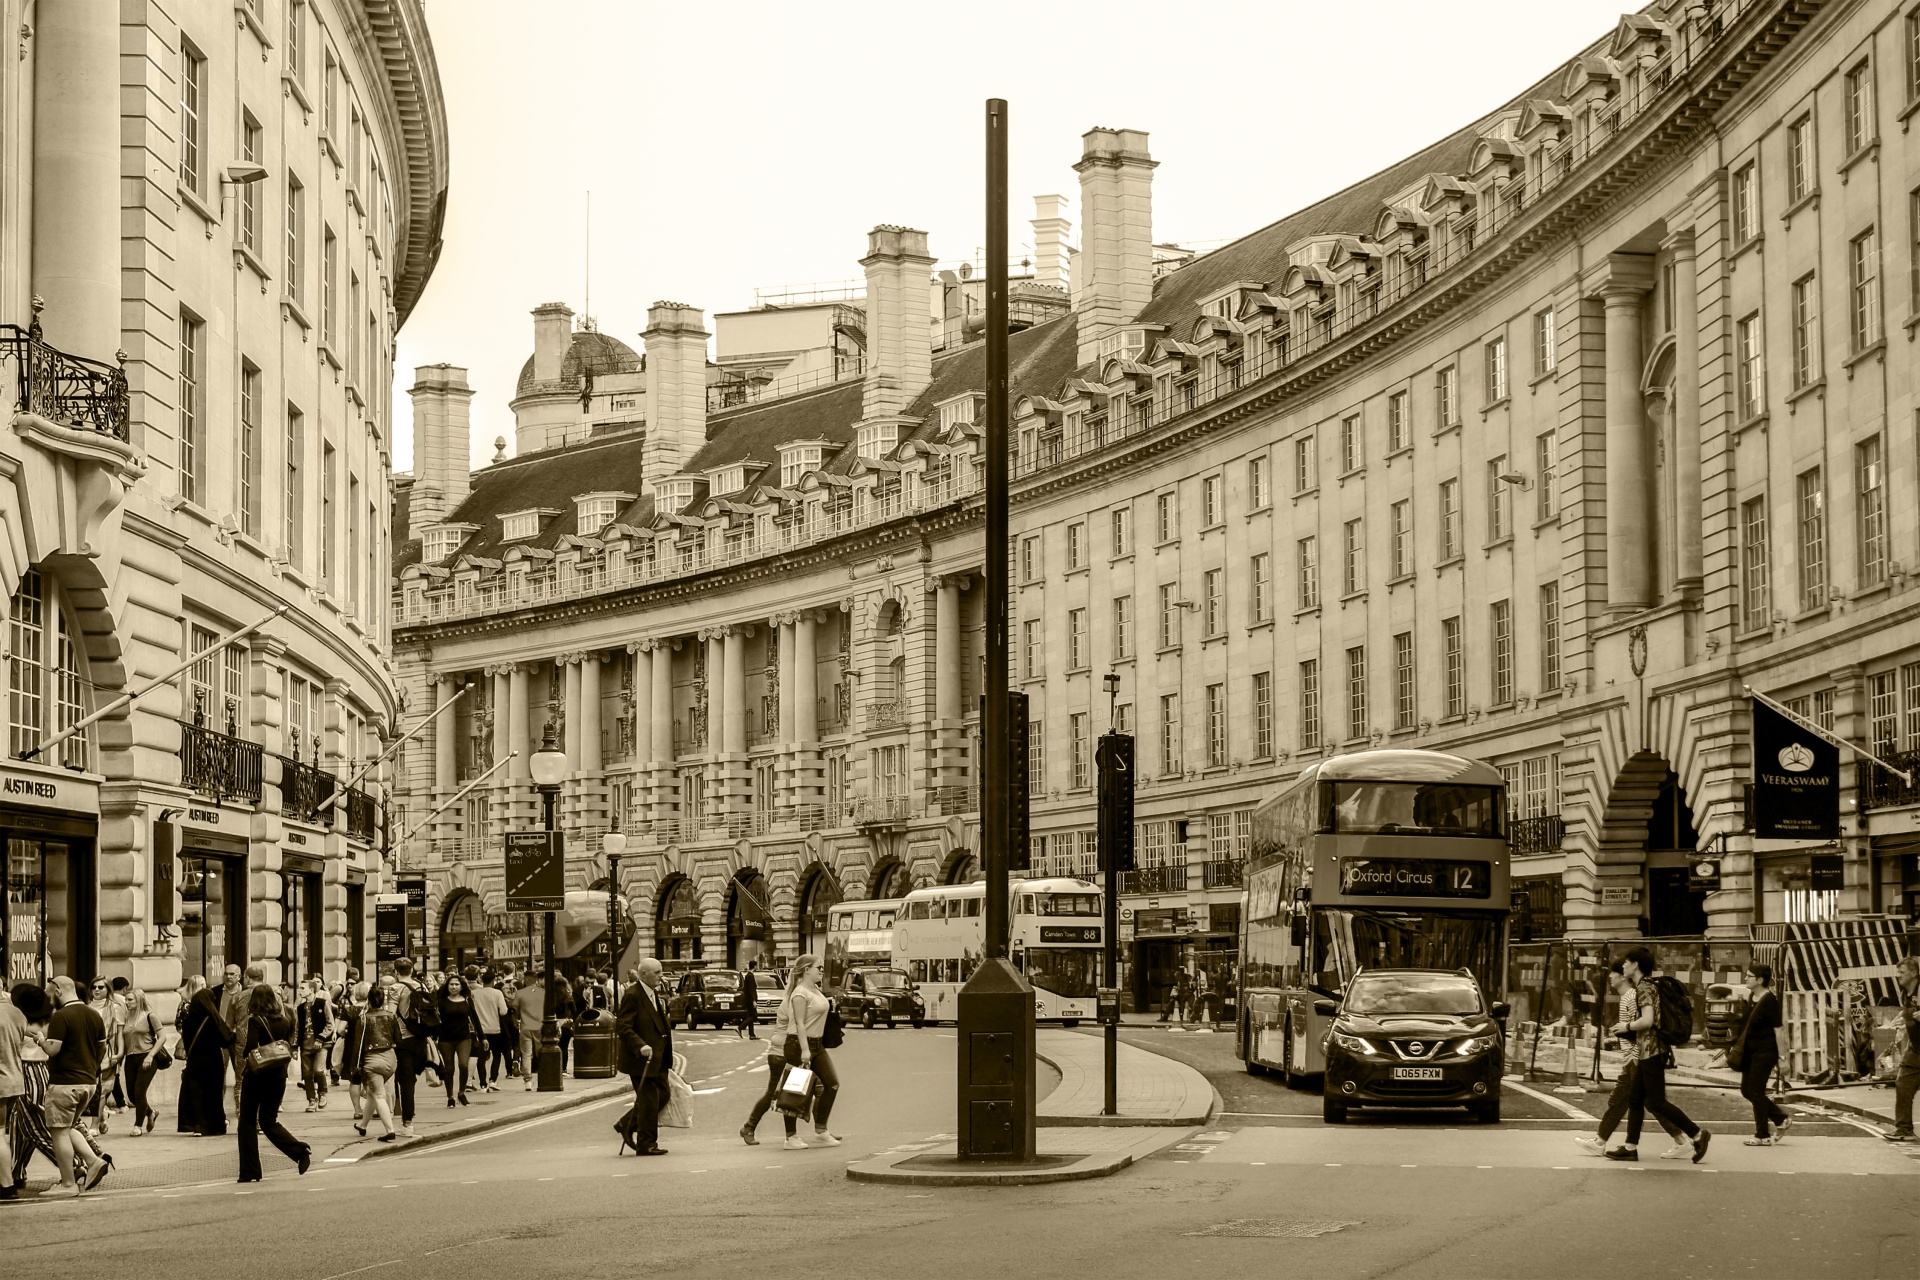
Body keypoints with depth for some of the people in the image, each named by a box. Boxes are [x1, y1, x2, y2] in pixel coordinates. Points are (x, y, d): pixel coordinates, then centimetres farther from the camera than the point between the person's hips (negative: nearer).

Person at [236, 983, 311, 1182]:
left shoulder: (255, 1021, -13)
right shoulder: (283, 1021, 4)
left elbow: (250, 1049, -19)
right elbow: (288, 1047, 10)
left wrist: (245, 1063, -1)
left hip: (257, 1075, -5)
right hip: (278, 1075, 5)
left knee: (248, 1122, 7)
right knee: (269, 1121, 15)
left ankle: (250, 1171, 5)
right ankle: (300, 1151, -8)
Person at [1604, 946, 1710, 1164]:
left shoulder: (1644, 988, -14)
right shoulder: (1650, 985, 16)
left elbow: (1647, 1020, -26)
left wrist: (1627, 1026, -9)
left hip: (1651, 1050, -10)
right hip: (1647, 1051, 10)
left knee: (1655, 1102, -8)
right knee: (1636, 1099, 10)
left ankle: (1697, 1134, -5)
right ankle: (1631, 1147, 11)